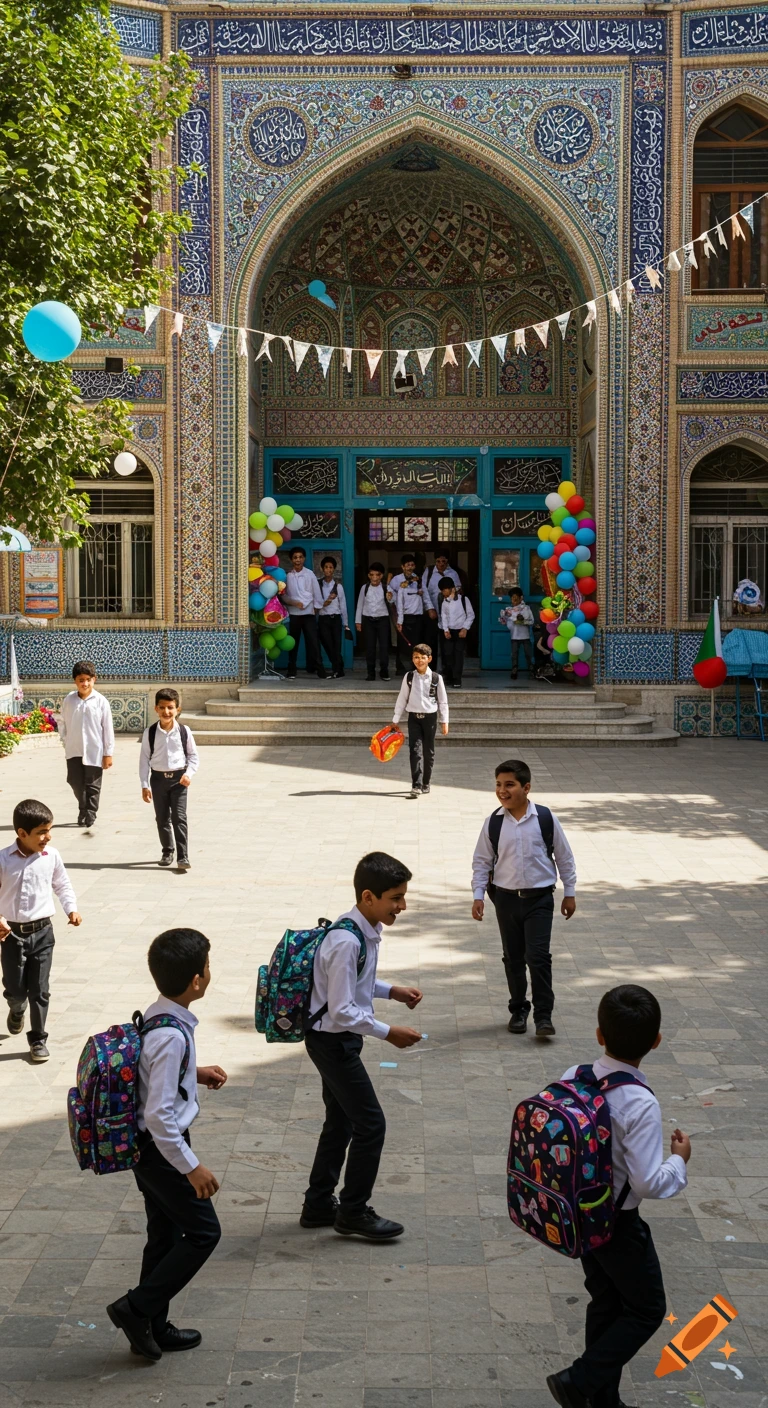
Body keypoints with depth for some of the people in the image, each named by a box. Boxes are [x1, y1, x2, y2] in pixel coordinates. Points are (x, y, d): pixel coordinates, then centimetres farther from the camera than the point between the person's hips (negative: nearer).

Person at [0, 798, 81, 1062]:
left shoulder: (52, 856, -5)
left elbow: (62, 885, 9)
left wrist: (71, 909, -4)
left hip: (42, 932, 1)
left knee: (40, 990, 3)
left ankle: (38, 1039, 17)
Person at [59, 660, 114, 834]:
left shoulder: (101, 701, -8)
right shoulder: (68, 699, -1)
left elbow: (108, 728, -6)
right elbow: (62, 721, 11)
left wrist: (108, 753, -6)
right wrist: (65, 741, 6)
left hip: (94, 751, -3)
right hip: (74, 750, 3)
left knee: (93, 787, 0)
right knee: (76, 783, 13)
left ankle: (90, 820, 3)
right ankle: (83, 811, 36)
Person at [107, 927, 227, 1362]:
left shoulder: (156, 1016, 0)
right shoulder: (172, 1037, -29)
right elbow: (159, 1115, -29)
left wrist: (195, 1073, 11)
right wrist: (192, 1167, -22)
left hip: (149, 1145, 9)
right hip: (162, 1147, -9)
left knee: (166, 1234, 19)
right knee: (203, 1231, 4)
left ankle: (153, 1327, 30)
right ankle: (138, 1308, 9)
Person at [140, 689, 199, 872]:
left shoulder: (184, 731, -4)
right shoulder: (150, 733, -3)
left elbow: (193, 755, 5)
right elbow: (144, 759, 0)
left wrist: (189, 773, -11)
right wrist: (145, 785, -3)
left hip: (178, 779, -2)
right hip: (158, 778, 2)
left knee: (179, 817, -7)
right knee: (162, 818, 11)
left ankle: (183, 857, -7)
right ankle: (167, 852, 27)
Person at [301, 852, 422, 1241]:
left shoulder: (366, 931, 1)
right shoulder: (347, 942, -29)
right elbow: (342, 1012, -27)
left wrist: (391, 991, 7)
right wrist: (388, 1033, -20)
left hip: (337, 1040, 10)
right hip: (332, 1040, -10)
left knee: (341, 1122, 19)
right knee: (370, 1123, -2)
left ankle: (318, 1205, 32)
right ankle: (353, 1213, 12)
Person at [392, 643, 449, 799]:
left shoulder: (436, 678, -2)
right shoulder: (409, 677, 2)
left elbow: (443, 701, 3)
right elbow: (402, 699, 6)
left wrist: (444, 721, 1)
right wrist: (395, 720, 6)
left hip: (430, 717, 0)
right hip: (414, 718, 0)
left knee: (428, 752, 7)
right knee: (415, 751, -8)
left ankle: (426, 784, 18)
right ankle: (416, 786, -13)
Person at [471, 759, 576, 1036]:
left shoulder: (545, 819, -8)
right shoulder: (493, 822, -4)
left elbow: (564, 857, 2)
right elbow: (482, 861, 5)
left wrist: (569, 893, 5)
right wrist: (478, 895, -3)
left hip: (539, 898, -2)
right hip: (506, 898, 2)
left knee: (538, 956, -9)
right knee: (513, 957, 12)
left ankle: (543, 1015, 0)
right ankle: (518, 1010, 27)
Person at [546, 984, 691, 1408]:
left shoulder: (572, 1079, -12)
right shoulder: (640, 1105, -30)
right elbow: (648, 1183, -27)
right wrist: (680, 1160, -10)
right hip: (617, 1223, -6)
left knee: (605, 1302, 23)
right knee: (646, 1310, 14)